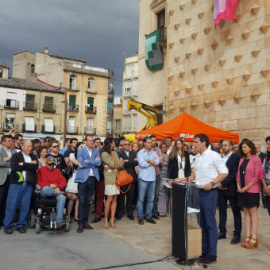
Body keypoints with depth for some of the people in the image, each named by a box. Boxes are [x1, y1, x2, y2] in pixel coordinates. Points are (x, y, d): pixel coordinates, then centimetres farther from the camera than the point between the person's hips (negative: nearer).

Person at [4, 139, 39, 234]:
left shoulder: (33, 157, 15)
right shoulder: (15, 156, 7)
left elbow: (36, 167, -3)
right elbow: (14, 167, -12)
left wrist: (23, 164, -7)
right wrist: (29, 165, -7)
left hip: (28, 184, 3)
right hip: (16, 183, -2)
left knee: (25, 205, 2)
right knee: (12, 204, -2)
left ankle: (21, 225, 13)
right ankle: (7, 225, 8)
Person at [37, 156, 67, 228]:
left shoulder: (57, 171, 22)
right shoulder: (41, 170, 15)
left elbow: (63, 182, 11)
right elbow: (39, 183, 4)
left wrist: (58, 187, -11)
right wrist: (49, 185, -11)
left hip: (56, 190, 2)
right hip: (44, 192, -1)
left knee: (62, 197, -35)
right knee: (45, 189, -41)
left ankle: (59, 221, -44)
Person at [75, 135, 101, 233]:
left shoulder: (96, 151, 13)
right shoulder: (80, 151, 3)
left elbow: (99, 162, -3)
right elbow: (81, 164, -11)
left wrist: (88, 161, -10)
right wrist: (93, 162, -6)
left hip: (92, 178, 3)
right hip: (83, 178, -3)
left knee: (88, 202, 10)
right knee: (82, 202, -3)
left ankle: (85, 222, 18)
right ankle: (80, 224, 3)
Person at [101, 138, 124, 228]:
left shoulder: (114, 152, 17)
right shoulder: (104, 154, -4)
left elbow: (120, 164, 8)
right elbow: (112, 164, -11)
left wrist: (113, 167, -11)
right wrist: (113, 155, 2)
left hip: (116, 177, 6)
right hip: (109, 178, -6)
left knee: (115, 199, 2)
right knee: (110, 199, -9)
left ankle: (112, 220, 6)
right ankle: (106, 219, 2)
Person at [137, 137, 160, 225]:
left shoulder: (153, 153, 13)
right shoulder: (140, 153, 0)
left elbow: (157, 162, -4)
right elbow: (142, 164, -14)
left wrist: (147, 161, -10)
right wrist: (152, 162, -3)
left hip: (152, 178, 4)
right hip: (143, 178, -4)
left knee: (151, 199, 8)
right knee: (141, 199, -1)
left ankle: (149, 216, 17)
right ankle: (140, 217, 8)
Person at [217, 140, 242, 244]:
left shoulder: (236, 157, -8)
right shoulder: (220, 158, 12)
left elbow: (234, 174, -15)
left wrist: (223, 184, -15)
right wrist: (218, 184, -3)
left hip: (231, 188, -6)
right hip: (221, 189, 6)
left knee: (236, 211, 4)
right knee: (222, 210, 12)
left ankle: (237, 234, 10)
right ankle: (222, 232, 22)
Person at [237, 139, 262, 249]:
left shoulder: (256, 159, -7)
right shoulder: (241, 160, 13)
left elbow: (256, 177, -11)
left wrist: (246, 188, -13)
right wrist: (239, 186, -1)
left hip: (252, 190, -6)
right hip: (242, 190, 6)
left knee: (253, 212, -2)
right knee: (246, 212, 8)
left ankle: (254, 238, 2)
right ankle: (248, 237, 12)